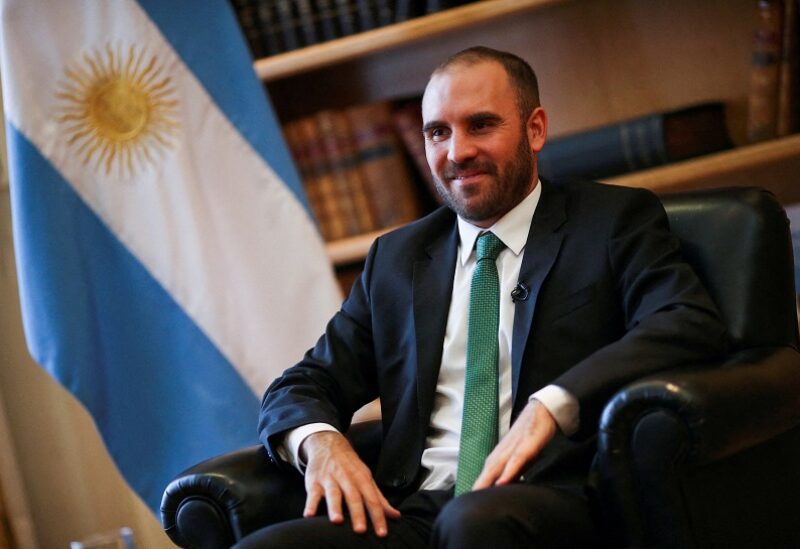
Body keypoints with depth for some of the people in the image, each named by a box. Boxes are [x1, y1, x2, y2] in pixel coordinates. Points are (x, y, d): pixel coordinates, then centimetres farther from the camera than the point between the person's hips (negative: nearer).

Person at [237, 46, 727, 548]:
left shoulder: (615, 221, 11)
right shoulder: (396, 259, 24)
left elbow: (694, 325, -7)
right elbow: (301, 389, 23)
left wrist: (551, 405, -21)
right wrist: (320, 440, -2)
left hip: (558, 507, -3)